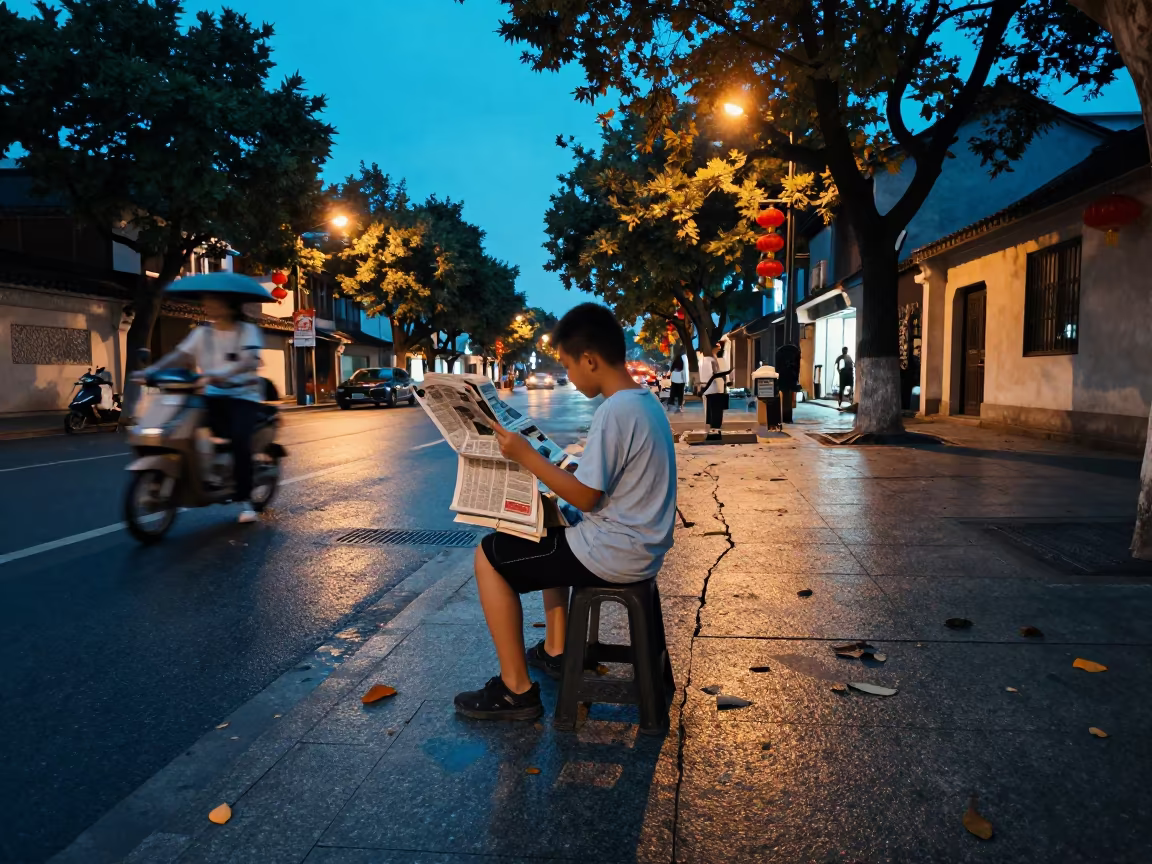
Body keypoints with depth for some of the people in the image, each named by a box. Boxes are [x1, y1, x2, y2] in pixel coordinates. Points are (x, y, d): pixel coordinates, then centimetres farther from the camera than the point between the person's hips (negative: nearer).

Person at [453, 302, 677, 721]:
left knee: (490, 556, -1)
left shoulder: (614, 411, -23)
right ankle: (555, 650, 32)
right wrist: (566, 470, 12)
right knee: (549, 530, 31)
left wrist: (526, 455, -15)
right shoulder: (645, 400, 7)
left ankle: (517, 689, 5)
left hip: (616, 552, -10)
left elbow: (585, 498, -20)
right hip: (641, 544, 10)